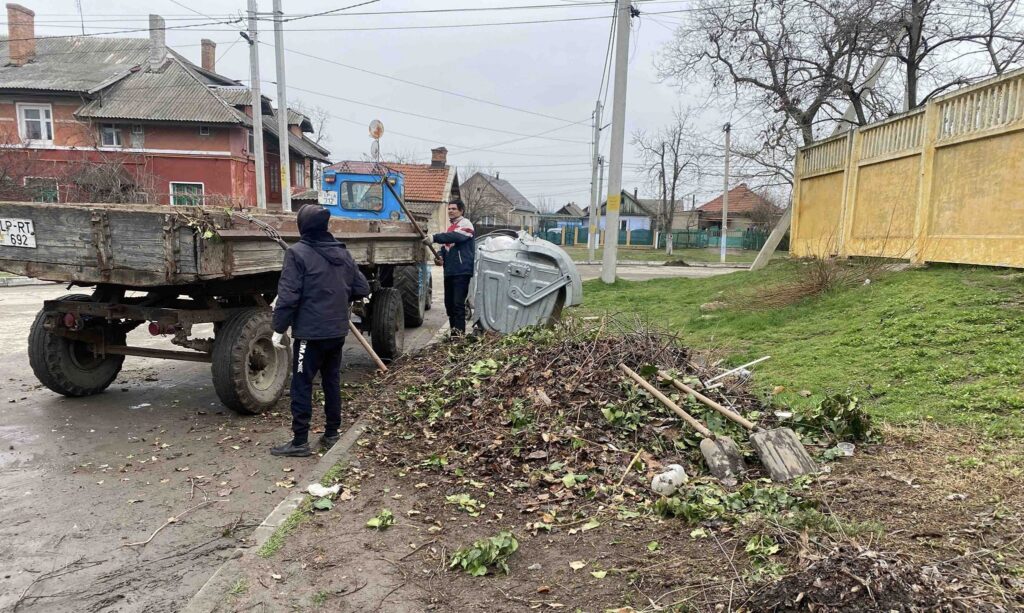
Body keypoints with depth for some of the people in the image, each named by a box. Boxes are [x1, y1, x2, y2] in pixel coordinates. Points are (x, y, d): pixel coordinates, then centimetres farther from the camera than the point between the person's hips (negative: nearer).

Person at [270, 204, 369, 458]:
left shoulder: (298, 253, -12)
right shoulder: (343, 252, 8)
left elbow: (288, 296, -17)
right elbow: (362, 289, 9)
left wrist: (279, 328, -8)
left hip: (310, 332, -6)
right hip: (337, 331, 7)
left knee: (302, 385, 2)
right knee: (332, 381, 15)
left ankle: (300, 441, 7)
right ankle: (331, 434, 22)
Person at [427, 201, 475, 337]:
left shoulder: (465, 224, -5)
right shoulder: (451, 226, 22)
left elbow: (454, 237, -24)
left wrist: (434, 238, -28)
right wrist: (441, 255, 6)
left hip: (461, 271, -9)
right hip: (449, 271, 9)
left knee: (458, 303, -11)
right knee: (449, 303, 11)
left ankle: (459, 332, -9)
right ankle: (453, 329, 20)